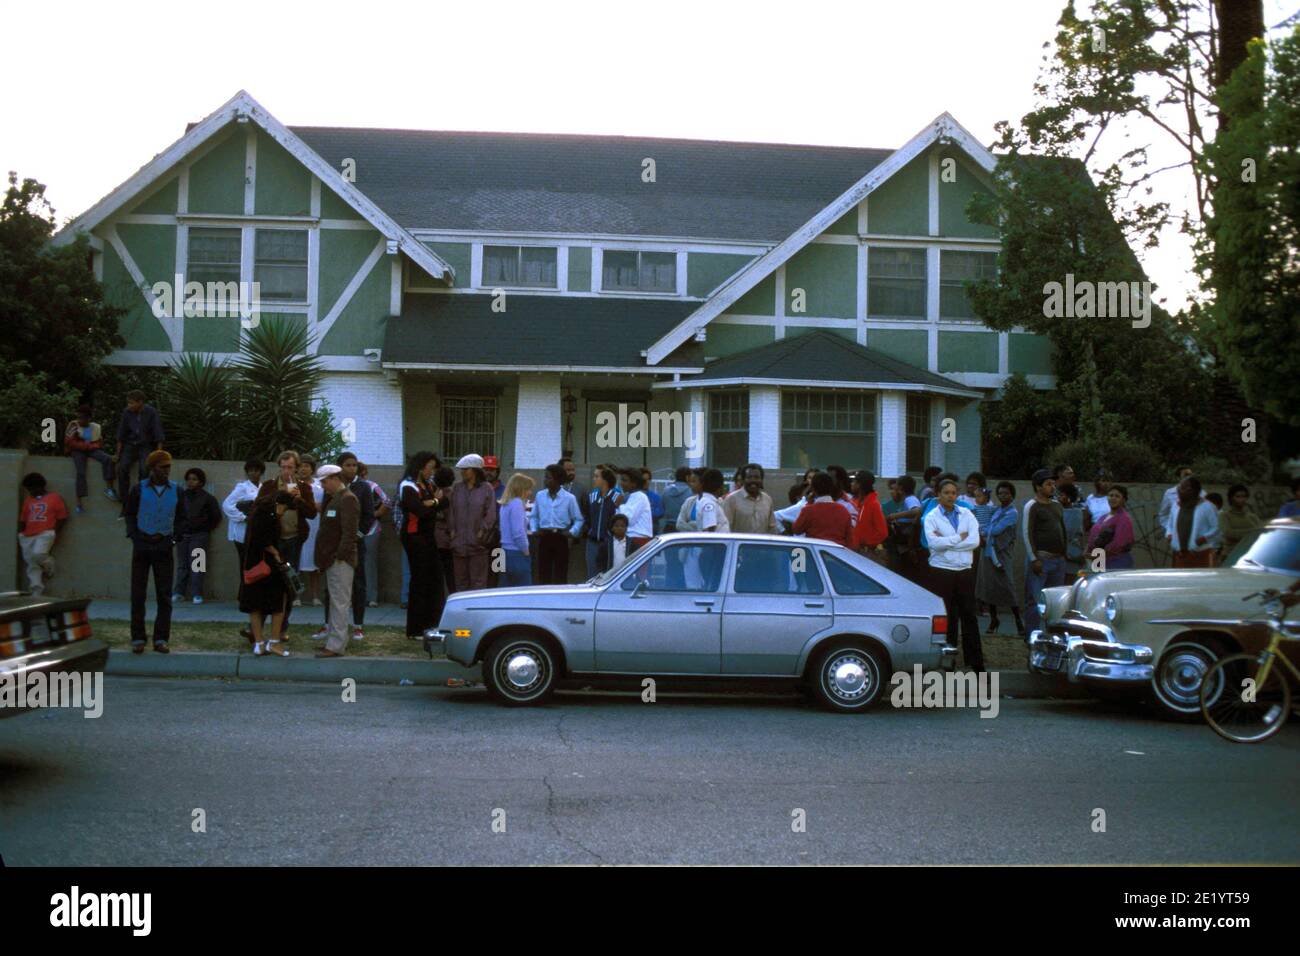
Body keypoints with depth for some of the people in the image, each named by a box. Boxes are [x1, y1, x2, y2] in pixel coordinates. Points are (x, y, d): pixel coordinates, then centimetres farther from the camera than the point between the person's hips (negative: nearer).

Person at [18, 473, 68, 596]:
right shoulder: (28, 500, 16)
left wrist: (53, 533, -5)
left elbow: (62, 518, 2)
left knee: (38, 554, -28)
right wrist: (20, 536, 8)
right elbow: (22, 519, 17)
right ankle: (36, 593, -2)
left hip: (45, 534, -5)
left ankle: (49, 564, 5)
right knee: (32, 564, -1)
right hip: (27, 536, 5)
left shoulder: (54, 497, 3)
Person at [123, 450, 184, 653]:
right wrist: (135, 537, -6)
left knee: (164, 595, 1)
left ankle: (161, 639, 7)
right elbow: (128, 514, 6)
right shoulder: (138, 489, 0)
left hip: (164, 546, 1)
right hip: (142, 545, -1)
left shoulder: (176, 490, 5)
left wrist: (173, 538, -1)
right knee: (138, 594, 1)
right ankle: (137, 639, 7)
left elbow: (181, 518, 12)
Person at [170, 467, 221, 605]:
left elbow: (216, 516, 8)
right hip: (182, 535, 2)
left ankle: (197, 594, -4)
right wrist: (176, 530, 10)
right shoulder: (181, 496, 9)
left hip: (199, 535, -2)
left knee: (196, 565, -7)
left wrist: (206, 529, 7)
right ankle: (178, 593, 7)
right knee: (182, 565, 3)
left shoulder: (207, 498, 3)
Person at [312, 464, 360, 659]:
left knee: (339, 602, -8)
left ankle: (336, 645, -7)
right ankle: (336, 640, 19)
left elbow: (349, 531, -19)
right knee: (335, 601, 13)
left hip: (341, 560, -10)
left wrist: (340, 555, -20)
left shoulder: (347, 499, -12)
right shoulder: (333, 498, 18)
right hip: (332, 558, 10)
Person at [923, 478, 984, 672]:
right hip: (941, 572, -3)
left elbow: (975, 541, -8)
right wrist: (960, 538, -9)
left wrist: (946, 541, -11)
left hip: (965, 571, 3)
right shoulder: (931, 517, -1)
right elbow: (934, 542, -18)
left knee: (969, 616, 5)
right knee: (945, 618, 2)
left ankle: (976, 663, 11)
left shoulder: (967, 514, 7)